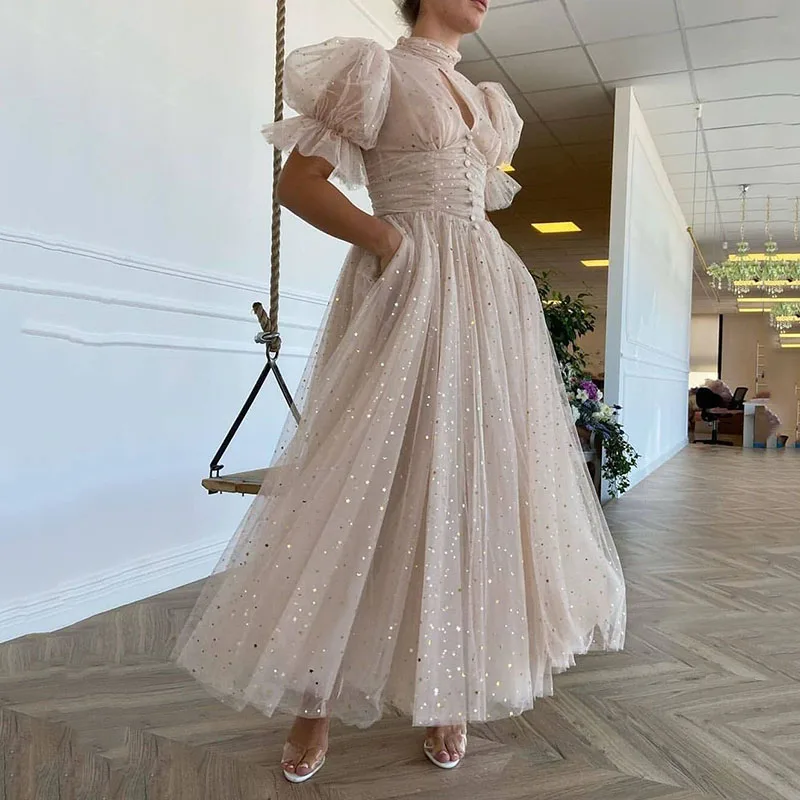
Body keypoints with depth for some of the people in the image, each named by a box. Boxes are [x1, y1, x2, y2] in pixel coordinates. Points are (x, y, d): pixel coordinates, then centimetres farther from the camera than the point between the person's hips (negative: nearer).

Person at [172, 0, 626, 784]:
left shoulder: (485, 101, 24)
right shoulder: (376, 70, 4)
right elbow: (297, 184, -5)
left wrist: (484, 272, 11)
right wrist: (388, 240, -13)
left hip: (487, 303, 7)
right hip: (406, 295, -7)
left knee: (471, 484, 3)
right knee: (369, 481, -7)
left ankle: (445, 694, 16)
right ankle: (314, 700, 8)